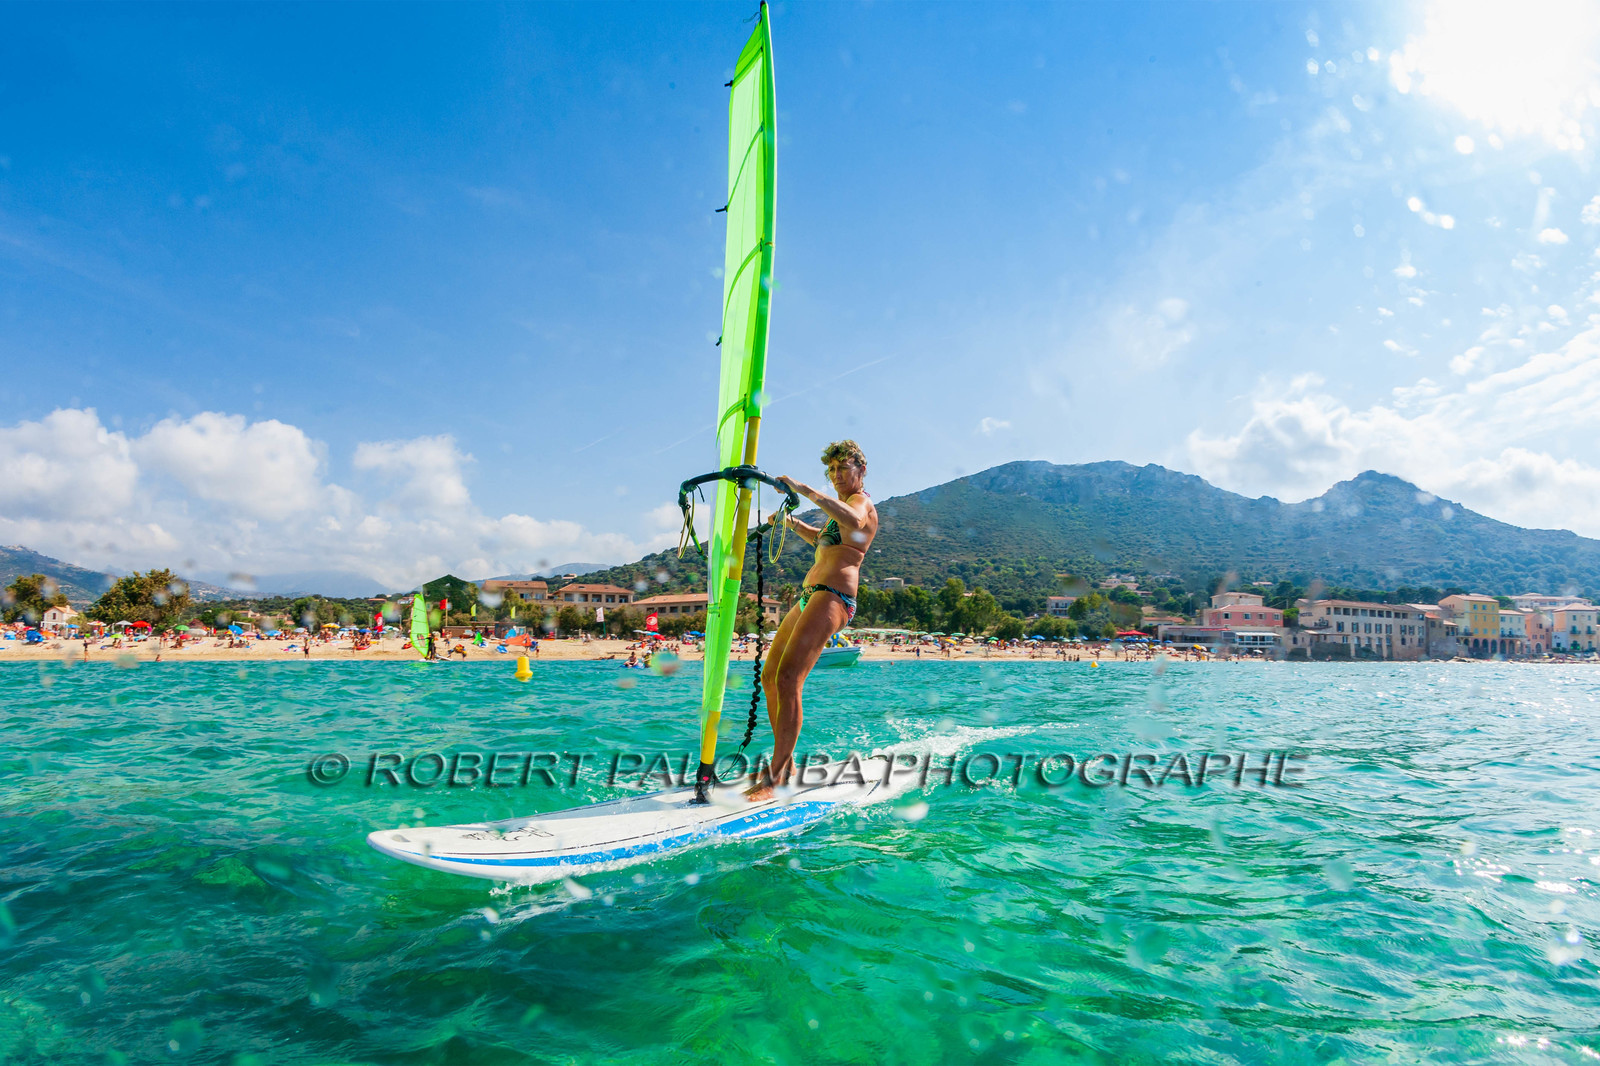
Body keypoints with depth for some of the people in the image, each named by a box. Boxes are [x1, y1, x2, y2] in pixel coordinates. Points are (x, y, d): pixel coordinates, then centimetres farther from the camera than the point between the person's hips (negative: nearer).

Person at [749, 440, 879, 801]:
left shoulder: (861, 501, -4)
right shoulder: (844, 507, 25)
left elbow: (853, 521, -31)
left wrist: (806, 490, -32)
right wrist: (793, 523, 29)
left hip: (832, 598, -11)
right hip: (809, 596, 11)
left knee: (787, 679, -21)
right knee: (769, 677, 10)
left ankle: (775, 778, -19)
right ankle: (785, 762, 19)